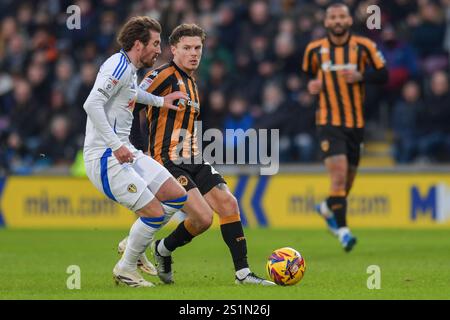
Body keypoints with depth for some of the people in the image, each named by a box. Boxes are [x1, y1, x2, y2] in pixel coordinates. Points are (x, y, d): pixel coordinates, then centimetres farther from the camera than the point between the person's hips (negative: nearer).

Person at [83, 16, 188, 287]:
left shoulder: (129, 69, 16)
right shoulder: (119, 66, -14)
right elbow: (92, 104, -26)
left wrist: (160, 101, 39)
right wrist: (116, 146, -28)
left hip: (123, 151, 10)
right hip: (105, 158, -10)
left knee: (177, 196, 6)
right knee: (155, 213, -11)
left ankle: (135, 244, 20)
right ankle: (126, 269, 7)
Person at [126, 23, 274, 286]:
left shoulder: (192, 83, 18)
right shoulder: (164, 75, -10)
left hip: (194, 161, 8)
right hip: (169, 162, -8)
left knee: (228, 204, -5)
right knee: (203, 217, -18)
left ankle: (243, 273, 0)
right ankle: (163, 249, 9)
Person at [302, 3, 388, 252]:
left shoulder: (364, 47, -1)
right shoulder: (314, 50, 2)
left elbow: (383, 75, 2)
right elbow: (308, 74, 19)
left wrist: (361, 76, -16)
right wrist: (311, 84, -3)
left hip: (356, 123, 2)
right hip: (328, 122, -2)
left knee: (347, 181, 11)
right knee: (339, 174, -19)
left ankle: (327, 208, 42)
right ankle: (342, 229, -12)